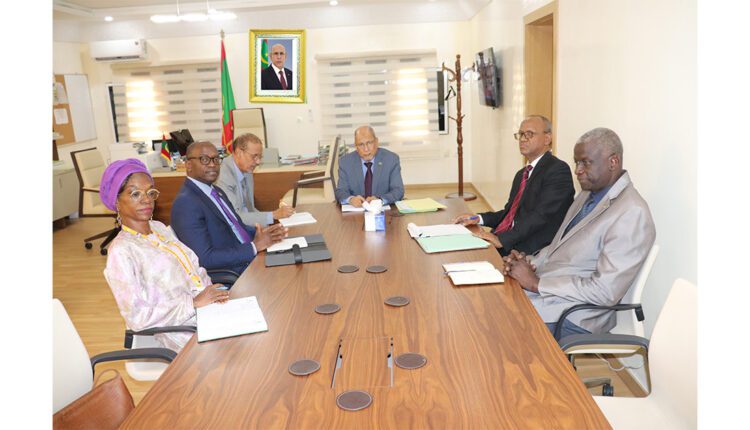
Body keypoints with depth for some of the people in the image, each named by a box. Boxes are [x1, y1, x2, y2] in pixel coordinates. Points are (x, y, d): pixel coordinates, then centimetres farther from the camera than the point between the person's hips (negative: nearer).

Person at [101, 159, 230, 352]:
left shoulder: (159, 228, 12)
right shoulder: (121, 252, -12)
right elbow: (137, 317, -16)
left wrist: (213, 294, -5)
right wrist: (194, 302, -18)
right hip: (185, 332, -7)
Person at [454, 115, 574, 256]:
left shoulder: (558, 170, -7)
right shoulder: (521, 174, 23)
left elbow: (541, 215, -18)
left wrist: (502, 239, -24)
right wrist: (479, 218, 7)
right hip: (504, 244, 8)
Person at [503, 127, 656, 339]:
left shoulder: (632, 214, -18)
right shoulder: (587, 194, 11)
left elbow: (605, 291, -23)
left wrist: (536, 283, -20)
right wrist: (530, 263, -3)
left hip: (570, 317, -8)